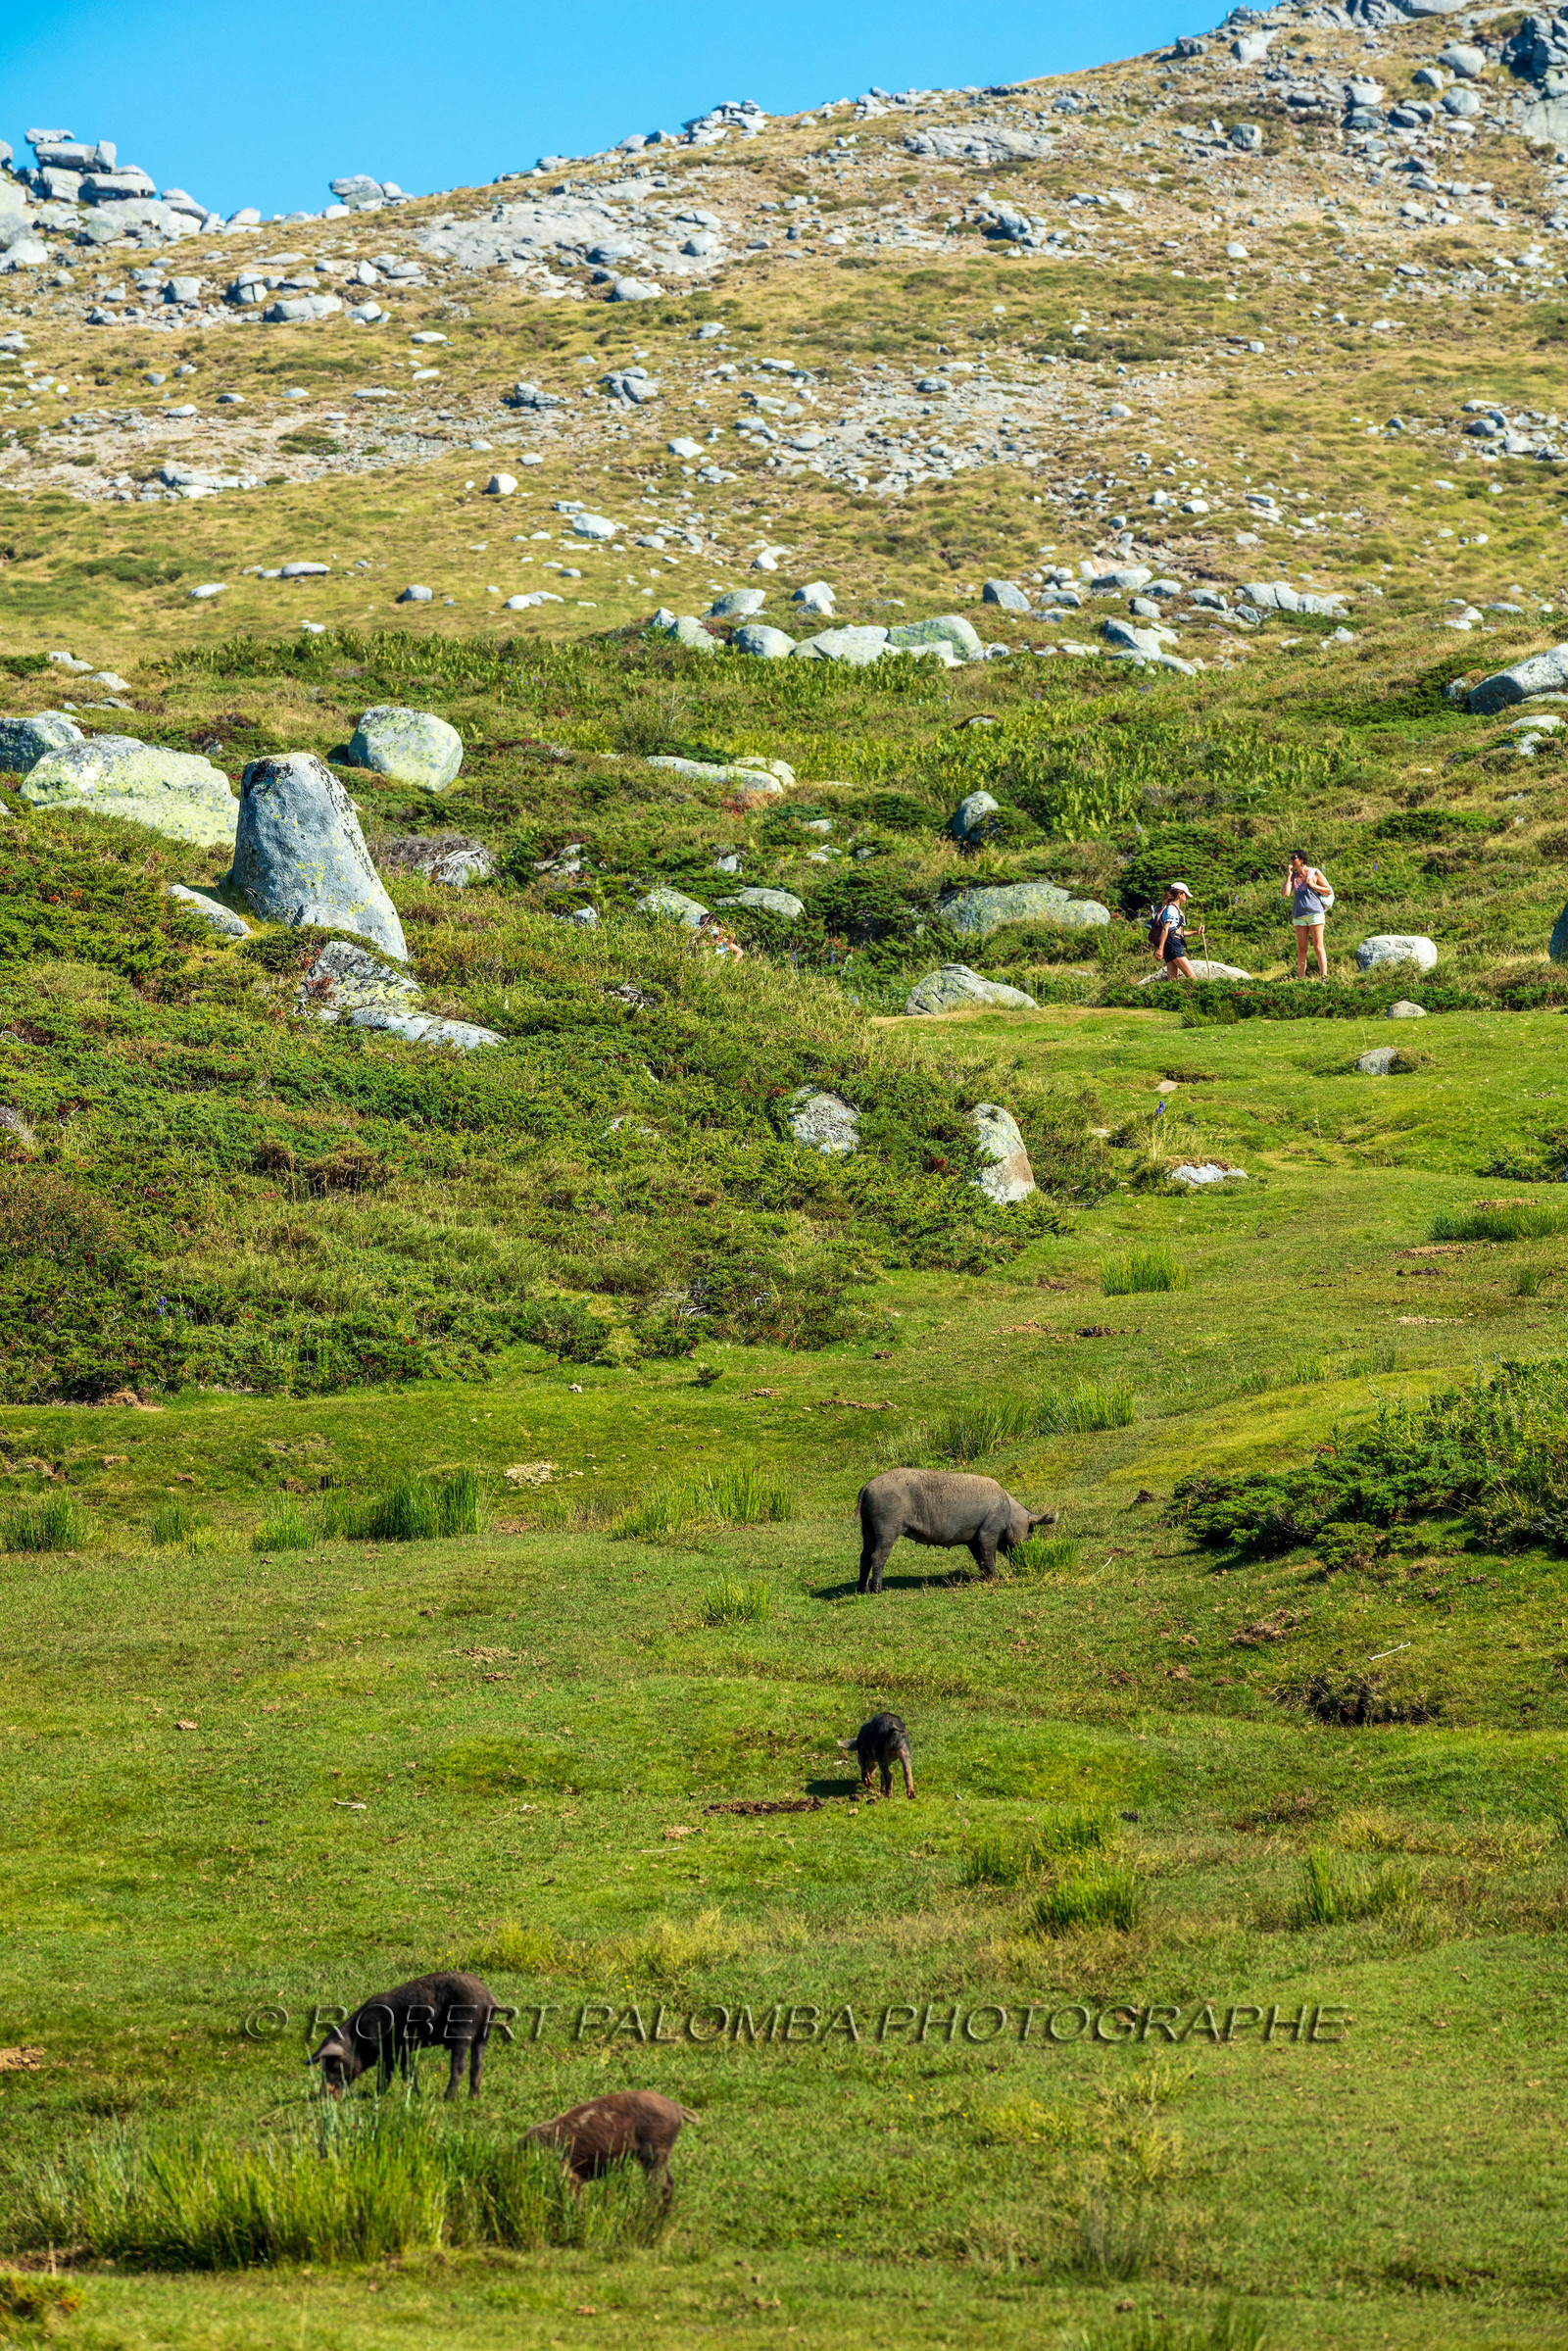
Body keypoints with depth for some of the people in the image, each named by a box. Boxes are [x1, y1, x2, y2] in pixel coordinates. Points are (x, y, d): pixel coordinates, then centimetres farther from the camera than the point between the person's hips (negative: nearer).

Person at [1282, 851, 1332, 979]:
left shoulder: (1315, 873, 4)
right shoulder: (1293, 876, 13)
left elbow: (1328, 891, 4)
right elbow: (1285, 894, 1)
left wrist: (1312, 885, -7)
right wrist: (1289, 876, 1)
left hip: (1315, 912, -4)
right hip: (1299, 915, 4)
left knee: (1318, 947, -9)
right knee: (1301, 950, 2)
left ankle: (1324, 977, -11)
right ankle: (1300, 979, 2)